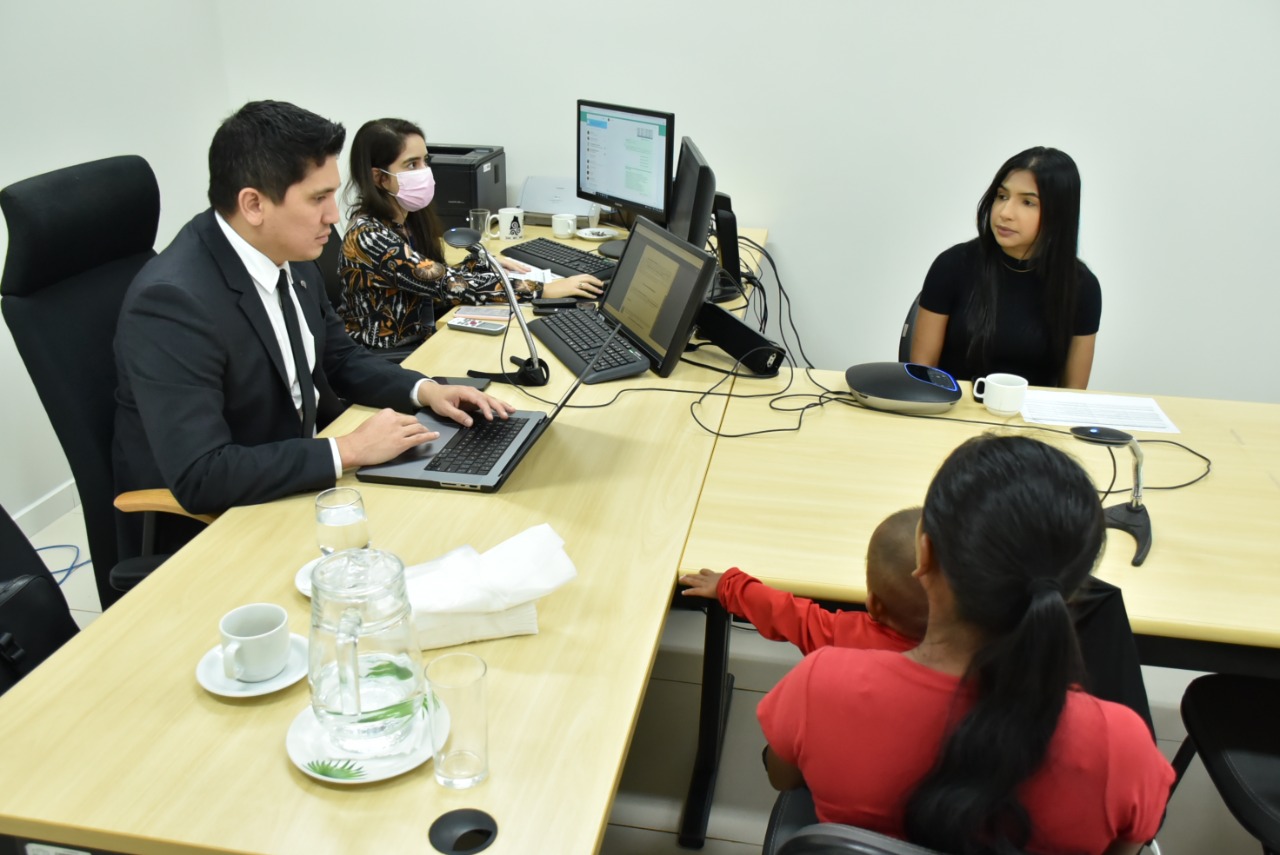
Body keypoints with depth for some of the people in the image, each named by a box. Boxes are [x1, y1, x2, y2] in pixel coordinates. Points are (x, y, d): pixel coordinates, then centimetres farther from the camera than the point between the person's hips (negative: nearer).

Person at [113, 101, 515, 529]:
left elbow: (339, 358, 12)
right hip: (201, 518, -7)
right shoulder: (172, 301, -27)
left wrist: (424, 390, -5)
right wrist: (348, 450, -29)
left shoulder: (290, 255, -4)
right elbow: (199, 477, -31)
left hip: (301, 474, 7)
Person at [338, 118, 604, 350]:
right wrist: (542, 290, -26)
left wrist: (487, 265, -6)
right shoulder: (369, 237, -22)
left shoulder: (410, 218, 3)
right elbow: (450, 285, -26)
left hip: (421, 340, 7)